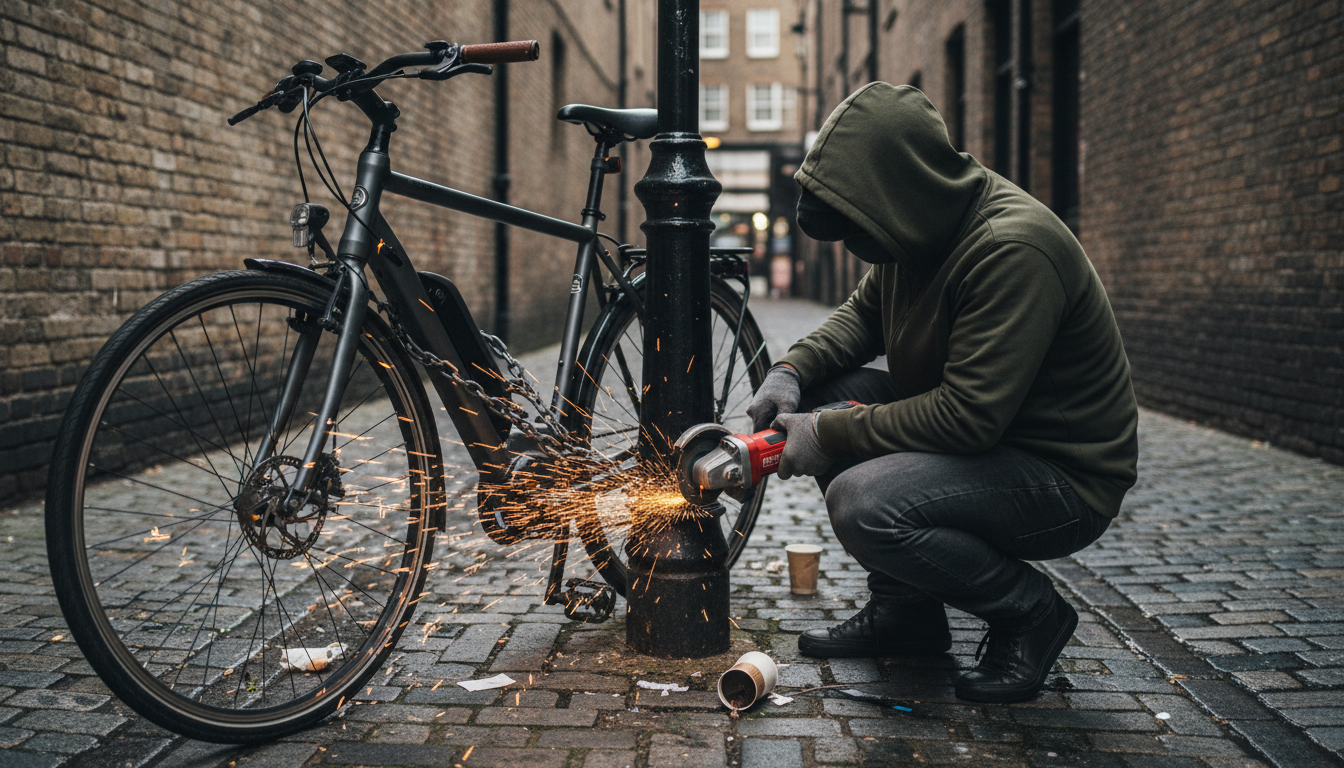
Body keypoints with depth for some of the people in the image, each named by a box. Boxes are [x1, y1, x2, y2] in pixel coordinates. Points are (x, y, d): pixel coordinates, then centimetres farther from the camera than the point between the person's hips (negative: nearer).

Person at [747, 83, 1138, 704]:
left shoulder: (1012, 250, -28)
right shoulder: (920, 226, 0)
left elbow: (968, 416, -31)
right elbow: (864, 312, 15)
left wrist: (830, 438, -24)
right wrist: (792, 369, -3)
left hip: (1063, 477, -9)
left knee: (861, 505, -29)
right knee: (818, 398, 1)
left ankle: (1028, 610, -2)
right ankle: (905, 609, 10)